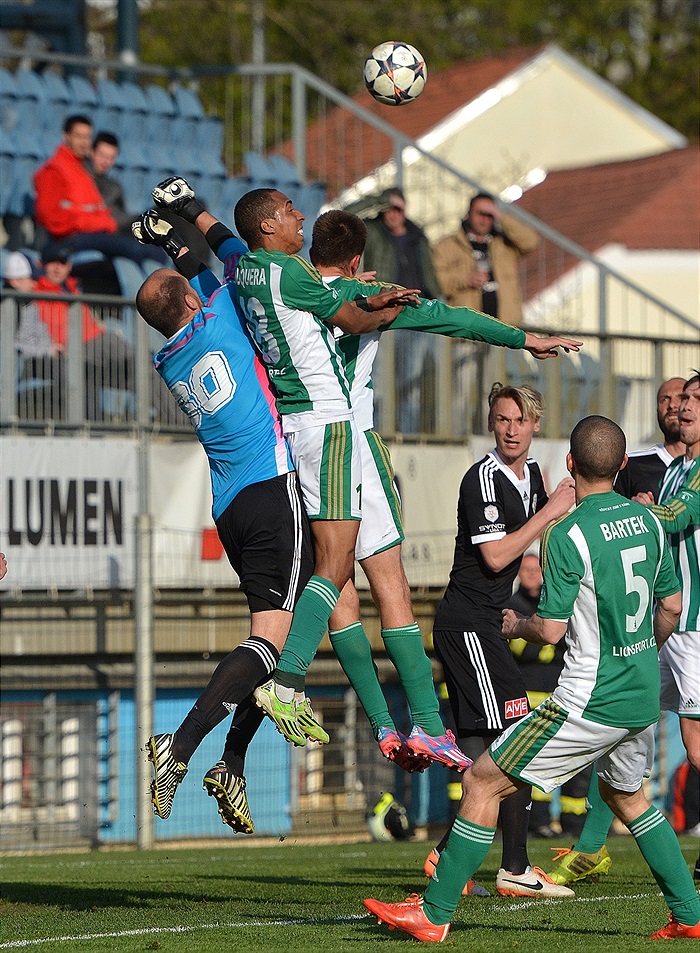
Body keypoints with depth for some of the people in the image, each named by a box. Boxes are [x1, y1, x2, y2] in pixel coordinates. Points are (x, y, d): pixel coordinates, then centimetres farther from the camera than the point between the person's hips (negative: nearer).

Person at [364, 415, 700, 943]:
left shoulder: (568, 535, -17)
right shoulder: (648, 521, 5)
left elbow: (551, 629, -17)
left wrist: (516, 625, 5)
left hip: (591, 700, -8)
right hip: (644, 696, 8)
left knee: (483, 781, -1)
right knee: (627, 795, 29)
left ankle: (435, 913, -1)